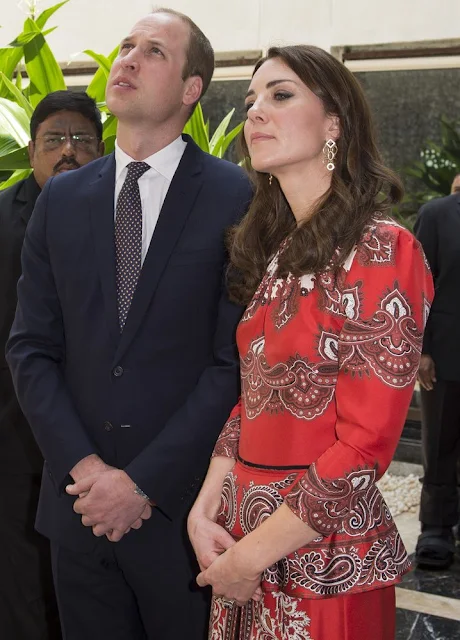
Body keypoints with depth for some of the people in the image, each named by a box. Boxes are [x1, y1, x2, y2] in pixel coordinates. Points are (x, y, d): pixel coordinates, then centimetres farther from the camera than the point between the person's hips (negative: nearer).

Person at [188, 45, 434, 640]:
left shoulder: (381, 250, -15)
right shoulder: (271, 251, 8)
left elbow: (364, 447, -18)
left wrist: (252, 554, -14)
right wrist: (205, 508, -3)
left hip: (324, 558, -7)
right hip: (240, 534, 7)